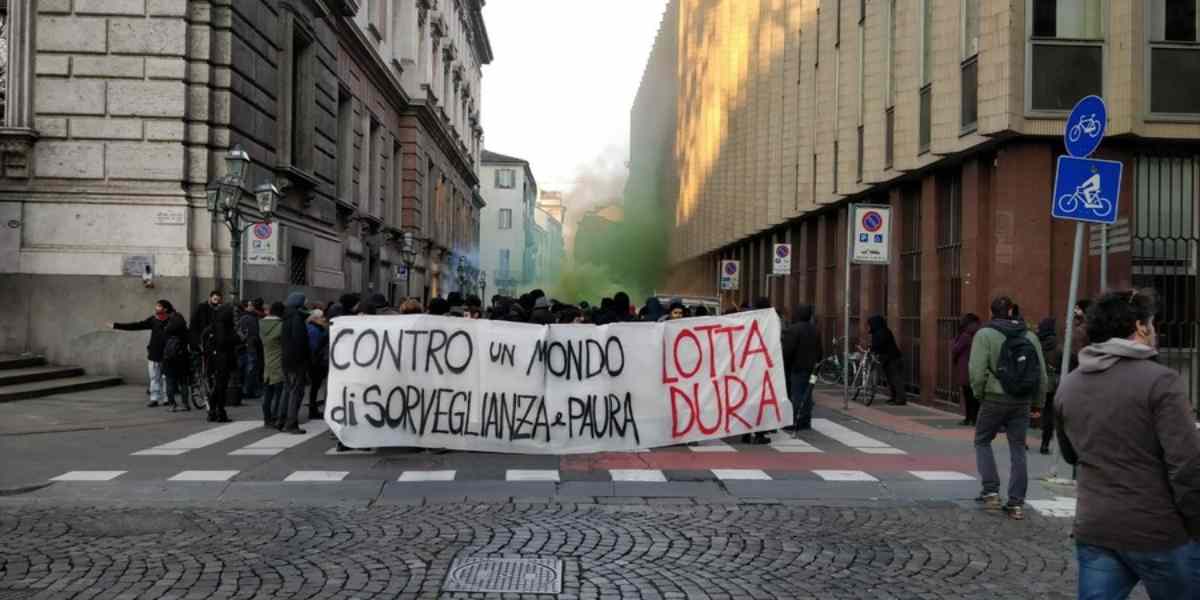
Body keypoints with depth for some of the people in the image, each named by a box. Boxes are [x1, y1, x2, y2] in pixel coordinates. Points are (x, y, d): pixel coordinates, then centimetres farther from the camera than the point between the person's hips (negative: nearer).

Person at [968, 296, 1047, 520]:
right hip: (1023, 401, 4)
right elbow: (1042, 373, 7)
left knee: (982, 442, 15)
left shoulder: (985, 335, -7)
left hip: (995, 398, -4)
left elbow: (977, 372, -15)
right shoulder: (1030, 336, 7)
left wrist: (979, 394, 1)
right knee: (1018, 449, 10)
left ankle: (991, 492, 7)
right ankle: (1016, 503, 11)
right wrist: (1036, 399, 14)